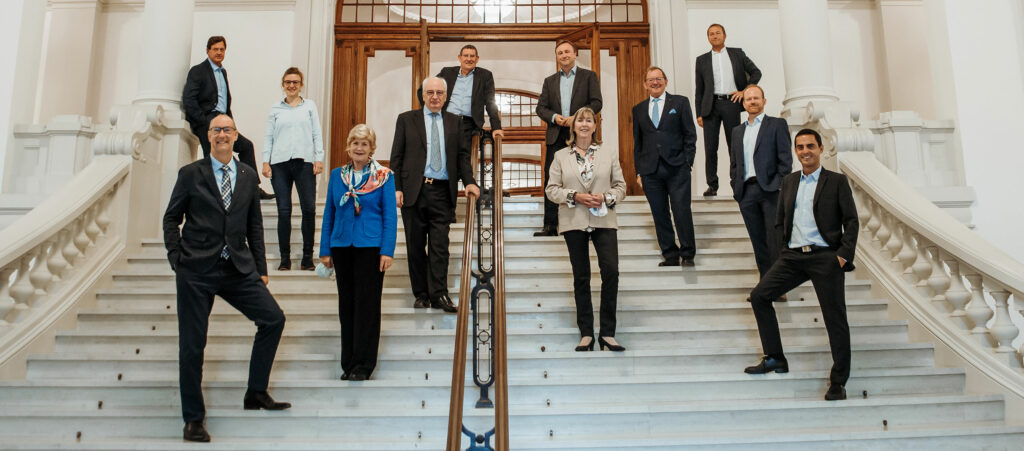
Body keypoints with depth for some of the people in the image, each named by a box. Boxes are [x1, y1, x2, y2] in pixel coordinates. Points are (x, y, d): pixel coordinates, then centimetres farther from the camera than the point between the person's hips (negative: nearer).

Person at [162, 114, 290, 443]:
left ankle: (256, 393, 11)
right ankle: (193, 418, 16)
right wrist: (177, 261, -5)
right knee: (192, 344, 2)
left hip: (239, 269, 3)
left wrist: (260, 268, 9)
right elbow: (171, 219, 5)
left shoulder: (248, 175, 10)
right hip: (197, 271, -3)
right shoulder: (191, 174, 2)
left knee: (273, 319, -6)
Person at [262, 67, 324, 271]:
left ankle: (307, 257, 3)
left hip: (304, 162, 0)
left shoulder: (309, 105, 13)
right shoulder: (275, 109, 14)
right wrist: (265, 161, 3)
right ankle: (285, 257, 6)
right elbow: (269, 137, 12)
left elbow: (317, 134, 9)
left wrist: (319, 158, -1)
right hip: (280, 162, 1)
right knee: (284, 210, -1)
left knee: (309, 209, -6)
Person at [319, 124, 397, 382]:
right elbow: (329, 214, 13)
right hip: (342, 246, 4)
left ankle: (363, 365, 4)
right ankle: (348, 363, 18)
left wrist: (387, 251, -11)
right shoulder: (337, 175, 10)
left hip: (371, 247, -4)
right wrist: (325, 250, 8)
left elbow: (390, 216, -2)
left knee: (367, 304, -3)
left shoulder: (384, 176, 0)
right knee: (346, 305, 8)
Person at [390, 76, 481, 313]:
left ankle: (439, 294, 1)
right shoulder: (406, 119, 8)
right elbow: (396, 156, 4)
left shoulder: (454, 122, 13)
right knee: (416, 246, 6)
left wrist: (469, 181, -4)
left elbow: (462, 154, 12)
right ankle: (421, 294, 15)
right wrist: (396, 188, -5)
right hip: (414, 191, 0)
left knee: (440, 245, -2)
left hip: (442, 191, 1)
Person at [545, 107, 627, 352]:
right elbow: (551, 189, 4)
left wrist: (606, 197, -10)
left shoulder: (609, 154, 11)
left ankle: (607, 333, -3)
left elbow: (621, 186, 10)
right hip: (574, 222, 0)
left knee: (611, 270, -13)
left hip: (603, 221, 0)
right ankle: (586, 334, 11)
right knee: (581, 277, 4)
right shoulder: (561, 156, 9)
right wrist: (575, 196, -11)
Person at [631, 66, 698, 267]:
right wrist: (639, 171, 8)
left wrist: (687, 162, -4)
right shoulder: (638, 109, 15)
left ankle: (687, 255, 6)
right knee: (660, 215, 3)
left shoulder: (680, 102, 8)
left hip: (677, 168, -2)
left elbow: (690, 134, 5)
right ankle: (670, 255, 12)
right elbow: (637, 142, 15)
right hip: (650, 170, 3)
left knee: (682, 212, -5)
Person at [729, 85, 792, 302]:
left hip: (770, 189, -4)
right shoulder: (737, 131, 20)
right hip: (746, 192, 4)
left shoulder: (777, 124, 6)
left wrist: (779, 186, -11)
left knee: (775, 240, -6)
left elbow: (785, 159, -1)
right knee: (758, 242, 6)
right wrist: (736, 187, 8)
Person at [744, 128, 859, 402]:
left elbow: (851, 221, -1)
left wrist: (844, 255, -10)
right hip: (793, 256, 4)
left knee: (835, 318, -2)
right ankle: (775, 359, 9)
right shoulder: (789, 182, 14)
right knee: (759, 296, -4)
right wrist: (786, 246, 6)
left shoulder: (837, 182, 2)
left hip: (825, 257, -4)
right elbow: (780, 222, 18)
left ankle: (838, 381, 11)